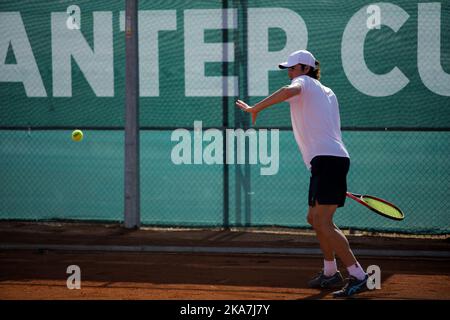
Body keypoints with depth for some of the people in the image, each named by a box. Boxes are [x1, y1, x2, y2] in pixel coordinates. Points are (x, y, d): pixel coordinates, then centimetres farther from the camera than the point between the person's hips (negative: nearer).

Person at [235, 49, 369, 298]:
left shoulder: (304, 82, 1)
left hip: (327, 160, -10)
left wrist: (255, 108, -20)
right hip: (334, 159, 10)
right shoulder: (327, 93, 26)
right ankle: (331, 273, 30)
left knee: (323, 223, -15)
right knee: (314, 218, 21)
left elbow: (290, 90, -25)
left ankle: (358, 276, -20)